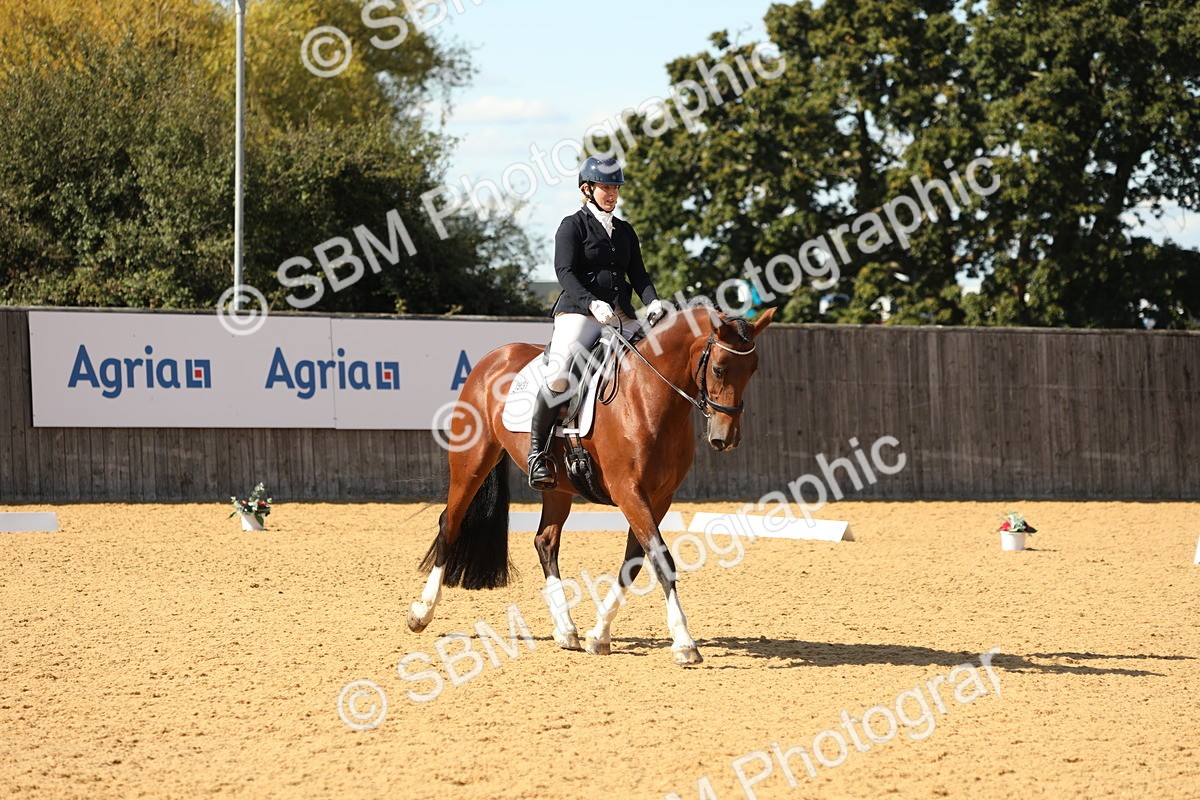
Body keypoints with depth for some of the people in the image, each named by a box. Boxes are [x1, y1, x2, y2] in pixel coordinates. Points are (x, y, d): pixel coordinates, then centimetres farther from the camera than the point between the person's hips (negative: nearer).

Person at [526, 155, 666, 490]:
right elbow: (565, 272, -9)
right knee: (559, 377, -26)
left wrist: (653, 302, -8)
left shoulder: (625, 231, 21)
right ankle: (537, 452, -13)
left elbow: (638, 274, 14)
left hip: (621, 318, 6)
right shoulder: (573, 226, 3)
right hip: (578, 313, -6)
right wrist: (591, 303, -25)